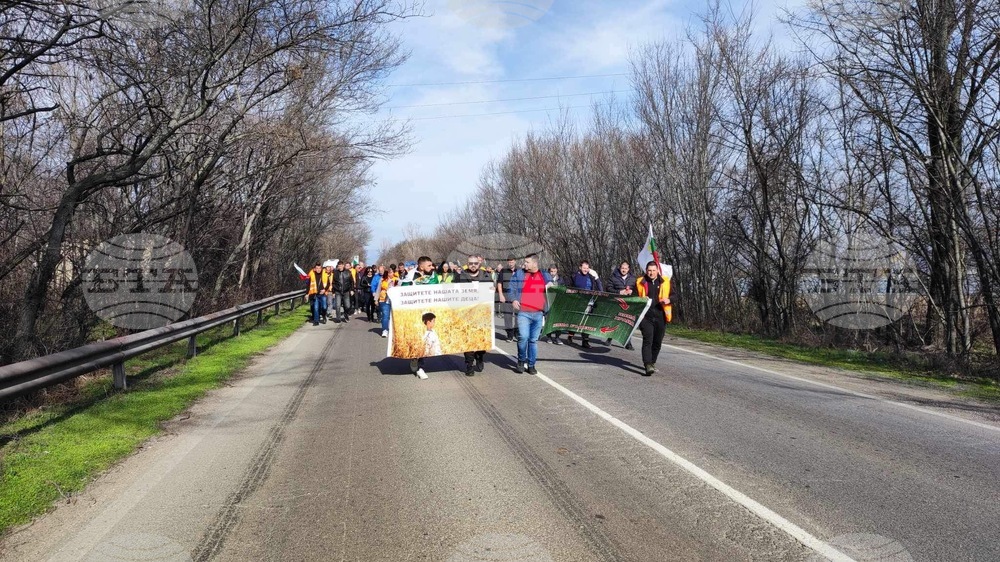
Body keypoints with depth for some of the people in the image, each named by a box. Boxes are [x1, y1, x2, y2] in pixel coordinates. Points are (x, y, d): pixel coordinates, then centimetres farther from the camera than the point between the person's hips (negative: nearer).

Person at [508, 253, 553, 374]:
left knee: (534, 340, 8)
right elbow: (512, 288, 5)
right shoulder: (518, 274, 7)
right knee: (523, 337, -17)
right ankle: (521, 361, 6)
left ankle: (531, 365, 19)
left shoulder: (545, 276, 13)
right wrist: (513, 300, -11)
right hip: (523, 313, -3)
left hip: (539, 314, 3)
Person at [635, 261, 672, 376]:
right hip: (646, 316, -2)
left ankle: (652, 362, 30)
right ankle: (648, 365, -19)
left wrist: (669, 300, -11)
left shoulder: (665, 282, 6)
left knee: (657, 342, 11)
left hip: (660, 316, 2)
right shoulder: (640, 282, 5)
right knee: (648, 340, -13)